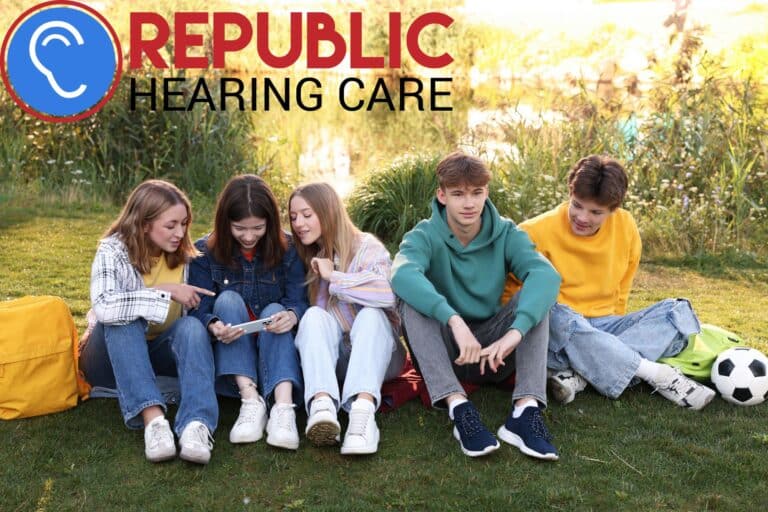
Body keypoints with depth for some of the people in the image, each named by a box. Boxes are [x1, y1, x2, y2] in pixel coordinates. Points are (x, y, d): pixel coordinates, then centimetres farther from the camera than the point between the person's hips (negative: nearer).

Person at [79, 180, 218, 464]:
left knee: (192, 326, -28)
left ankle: (197, 425, -48)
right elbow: (104, 307, -37)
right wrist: (165, 292, -34)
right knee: (124, 317, -34)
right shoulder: (113, 251, -17)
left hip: (159, 352, 3)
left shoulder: (183, 254, -3)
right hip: (113, 356, -3)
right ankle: (152, 418, -47)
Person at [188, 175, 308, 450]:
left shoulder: (288, 249, -2)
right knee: (228, 299, -24)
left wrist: (292, 315, -34)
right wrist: (214, 326, -34)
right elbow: (199, 310, -10)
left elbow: (299, 301, -9)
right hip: (229, 353, 0)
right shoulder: (205, 252, -4)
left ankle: (283, 406, -48)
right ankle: (250, 399, -39)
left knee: (274, 310, -27)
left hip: (275, 347, 0)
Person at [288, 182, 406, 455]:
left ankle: (363, 408, -55)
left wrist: (333, 276, -18)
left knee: (371, 315, -31)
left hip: (375, 351, -3)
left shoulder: (366, 247, -5)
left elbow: (389, 292, -25)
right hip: (328, 356, 3)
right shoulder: (305, 259, 11)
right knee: (314, 316, -25)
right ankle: (322, 404, -50)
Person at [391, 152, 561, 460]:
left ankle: (525, 409, -33)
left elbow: (546, 274, -27)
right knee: (411, 297, -27)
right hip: (441, 353, -1)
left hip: (494, 351, 2)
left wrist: (516, 331, -44)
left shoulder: (506, 234, -5)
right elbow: (402, 274, -35)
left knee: (534, 296, -21)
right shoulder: (424, 236, -10)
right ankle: (457, 407, -38)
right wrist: (455, 321, -49)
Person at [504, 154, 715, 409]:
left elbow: (621, 290, 13)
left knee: (679, 311, -14)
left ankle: (580, 374, -30)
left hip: (606, 327, 5)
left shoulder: (626, 227, 2)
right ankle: (657, 374, -31)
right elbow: (509, 286, -5)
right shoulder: (539, 231, -11)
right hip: (558, 332, -5)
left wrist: (615, 328, 5)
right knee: (557, 316, -39)